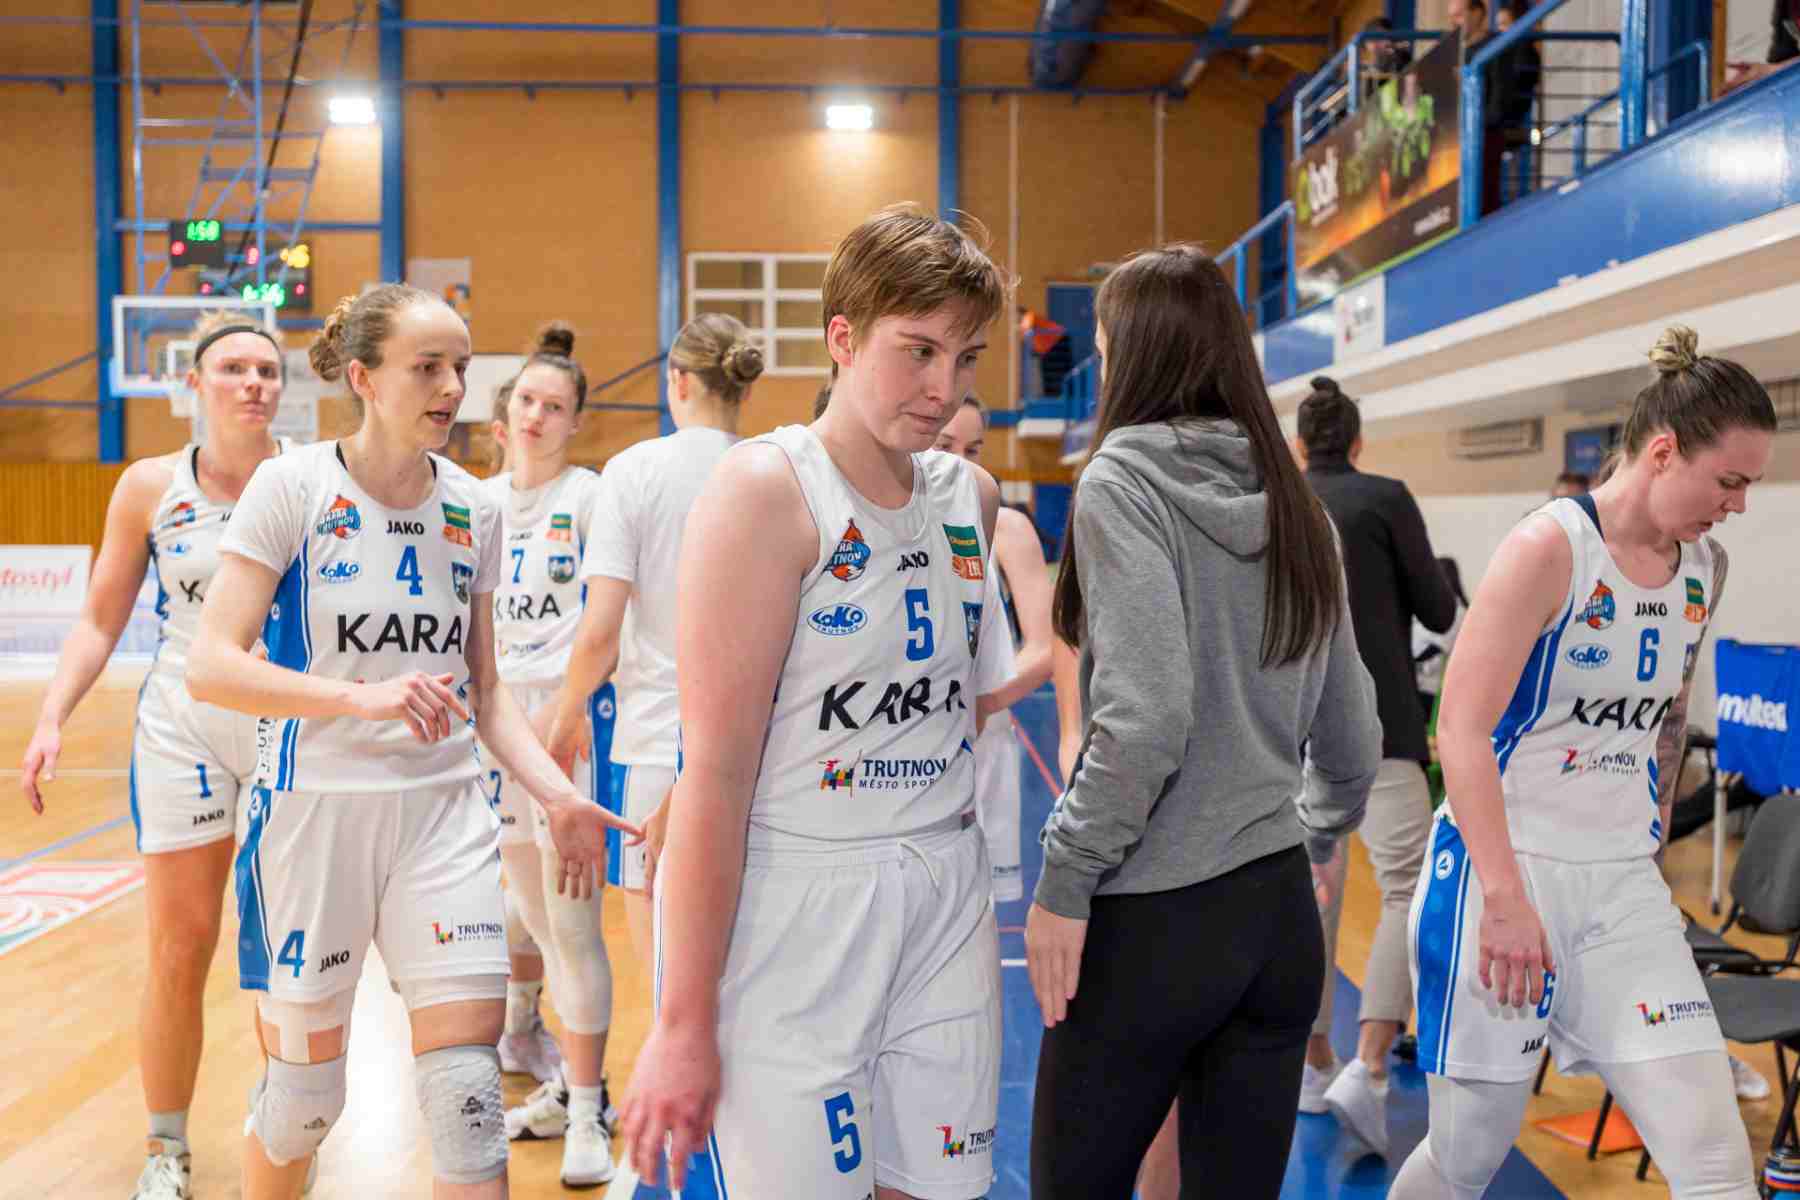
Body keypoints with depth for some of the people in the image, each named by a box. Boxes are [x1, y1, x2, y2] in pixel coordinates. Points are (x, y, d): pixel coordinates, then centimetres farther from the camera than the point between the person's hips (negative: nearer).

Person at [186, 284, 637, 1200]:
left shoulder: (473, 509, 5)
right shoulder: (292, 486, -8)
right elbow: (210, 667, -14)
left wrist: (556, 794, -2)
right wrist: (363, 694, -27)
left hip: (443, 814, 3)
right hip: (312, 810, -3)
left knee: (467, 1085, -3)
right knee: (303, 1090, 11)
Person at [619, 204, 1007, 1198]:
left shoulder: (971, 493, 7)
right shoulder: (767, 489, -12)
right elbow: (715, 765, -17)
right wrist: (684, 1022, -17)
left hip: (945, 894, 6)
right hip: (791, 902, -6)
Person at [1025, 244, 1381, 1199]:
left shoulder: (1125, 482, -9)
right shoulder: (1295, 504, 9)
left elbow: (1147, 716, -20)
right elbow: (1352, 739, 14)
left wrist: (1063, 881, -12)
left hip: (1151, 920, -6)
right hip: (1280, 914, 6)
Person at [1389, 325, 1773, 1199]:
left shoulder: (1706, 570, 8)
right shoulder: (1550, 549, -13)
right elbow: (1461, 728, -19)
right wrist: (1504, 896, -24)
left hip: (1624, 886, 6)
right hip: (1502, 872, -6)